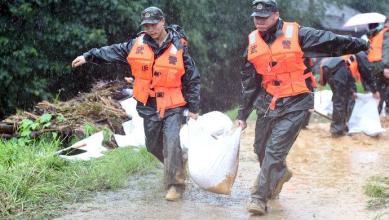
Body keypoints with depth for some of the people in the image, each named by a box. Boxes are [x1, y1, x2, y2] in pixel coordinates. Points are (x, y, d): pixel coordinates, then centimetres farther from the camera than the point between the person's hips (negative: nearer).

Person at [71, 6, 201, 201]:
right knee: (153, 145, 13)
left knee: (171, 142, -17)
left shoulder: (178, 48, -10)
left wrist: (194, 108, -5)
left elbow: (192, 79, -5)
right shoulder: (138, 44, 0)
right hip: (149, 105, 5)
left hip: (173, 106, -5)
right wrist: (88, 56, 10)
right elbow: (114, 51, 12)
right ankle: (175, 167, 39)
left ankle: (175, 184, -8)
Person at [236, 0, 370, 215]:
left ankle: (260, 197, -5)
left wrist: (362, 44, -4)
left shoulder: (296, 34, -10)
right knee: (261, 148, 16)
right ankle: (280, 174, 46)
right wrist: (242, 113, 11)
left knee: (274, 151, -13)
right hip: (267, 103, 5)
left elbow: (331, 41, -5)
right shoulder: (253, 42, 4)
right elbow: (249, 82, 10)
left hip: (294, 104, -5)